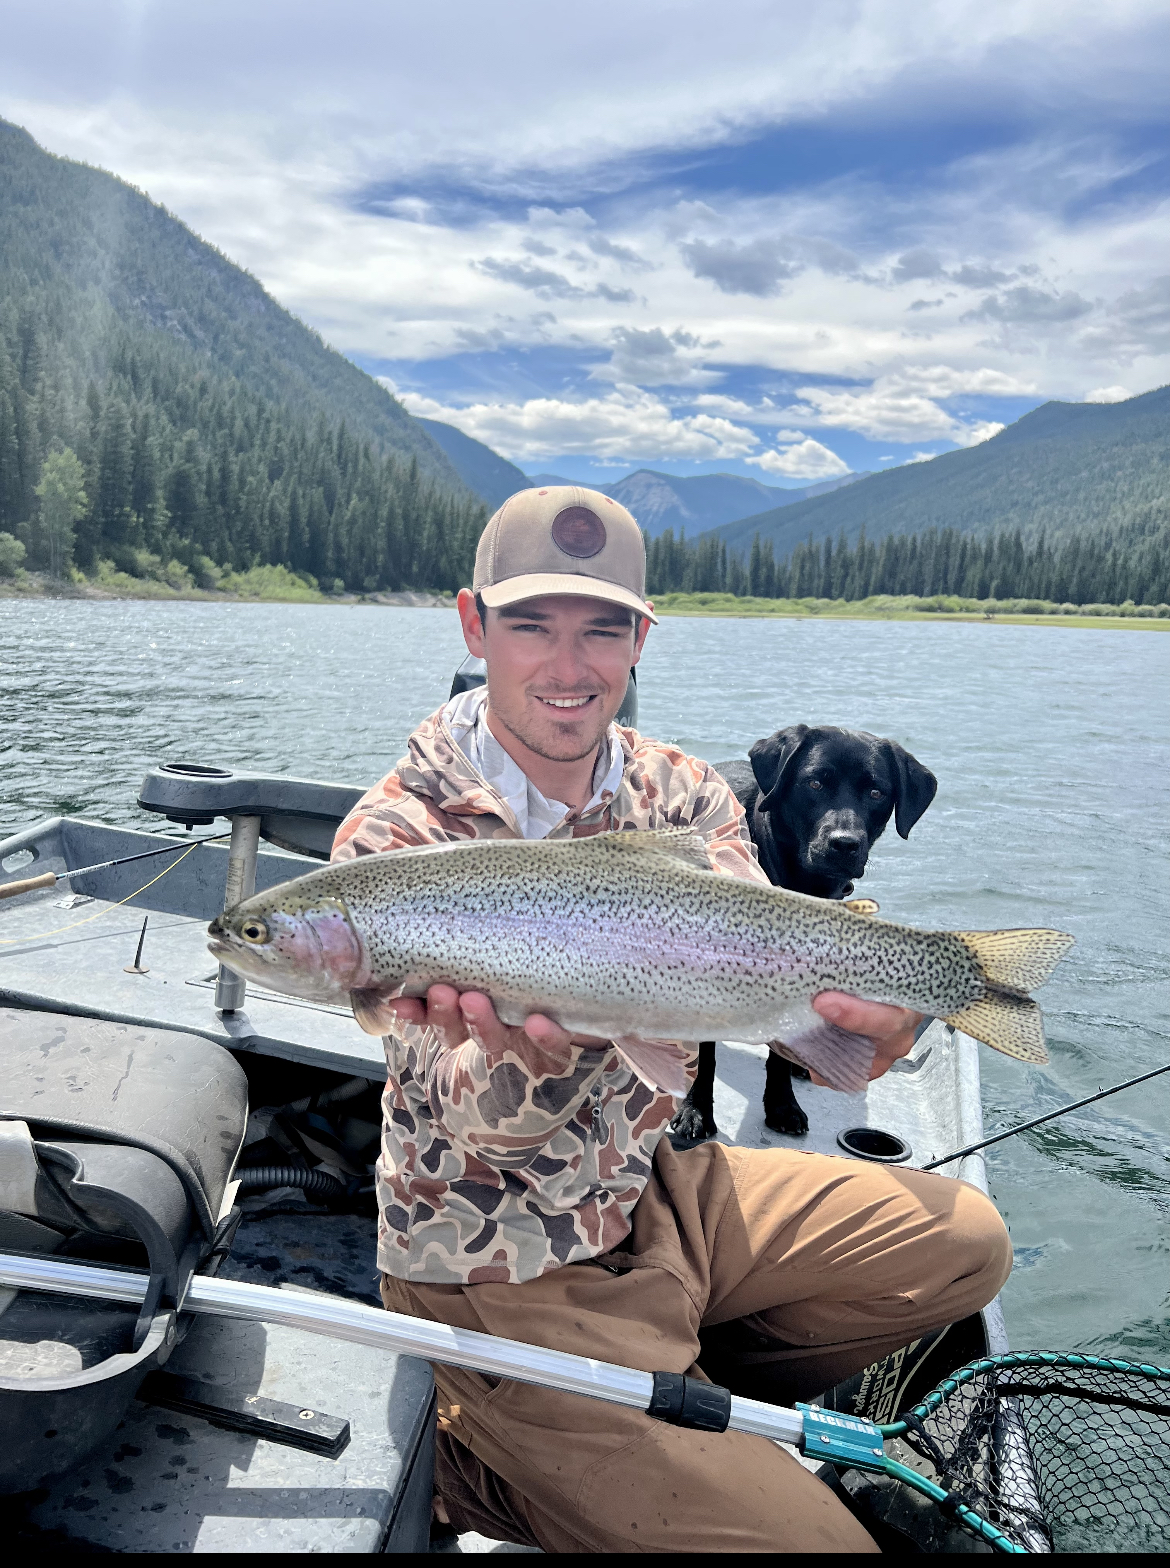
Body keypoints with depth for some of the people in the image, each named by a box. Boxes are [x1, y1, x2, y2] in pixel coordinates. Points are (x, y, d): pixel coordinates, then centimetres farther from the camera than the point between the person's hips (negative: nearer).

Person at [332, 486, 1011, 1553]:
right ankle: (488, 1460, 11)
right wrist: (527, 1060, -49)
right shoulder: (396, 837, -19)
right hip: (505, 1274, -6)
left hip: (654, 1197, 6)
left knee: (964, 1241, 7)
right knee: (810, 1539, -8)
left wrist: (862, 1011, -43)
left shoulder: (678, 791, -4)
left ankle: (694, 1402, 15)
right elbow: (469, 1117, -25)